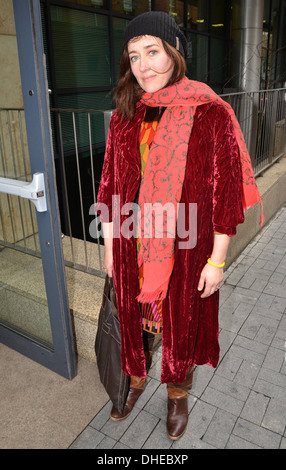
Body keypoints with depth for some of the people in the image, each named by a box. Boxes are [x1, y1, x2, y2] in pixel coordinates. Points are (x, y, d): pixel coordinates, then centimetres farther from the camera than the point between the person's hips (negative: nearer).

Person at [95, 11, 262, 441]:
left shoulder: (210, 114, -11)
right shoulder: (125, 116, 2)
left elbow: (225, 192, -10)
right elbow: (111, 184, 6)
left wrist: (217, 260, -10)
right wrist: (109, 243, 8)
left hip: (184, 250, -3)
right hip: (132, 248, 4)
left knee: (180, 321, 16)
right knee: (134, 314, 20)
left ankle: (178, 394, 45)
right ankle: (137, 379, 51)